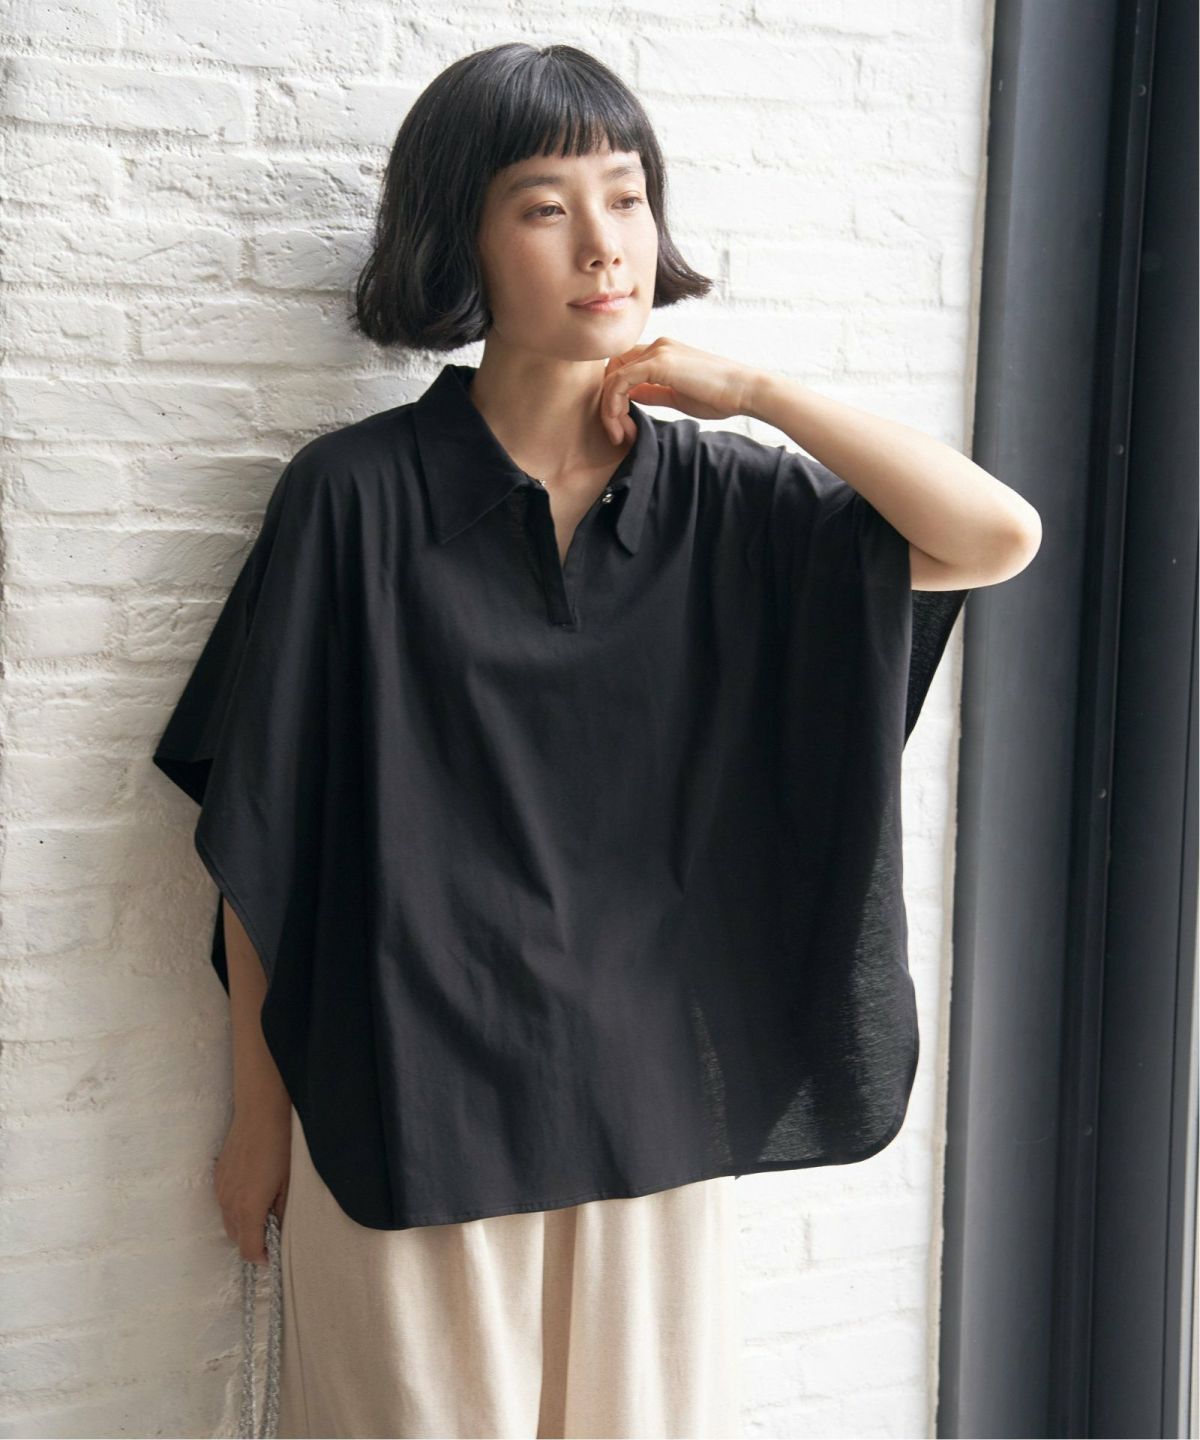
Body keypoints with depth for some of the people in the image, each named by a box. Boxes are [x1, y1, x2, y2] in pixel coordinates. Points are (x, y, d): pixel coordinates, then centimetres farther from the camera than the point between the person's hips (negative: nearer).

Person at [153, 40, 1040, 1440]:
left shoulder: (719, 496, 2)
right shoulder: (356, 496, -8)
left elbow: (997, 537, -8)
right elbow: (260, 832, -3)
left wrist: (746, 387, -9)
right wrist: (257, 1114, 1)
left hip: (651, 1107, 3)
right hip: (407, 1114, -3)